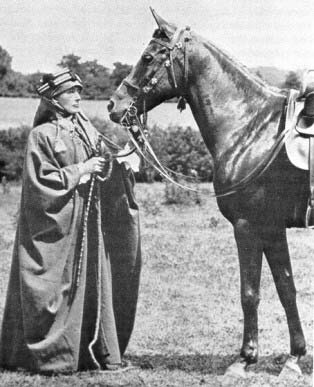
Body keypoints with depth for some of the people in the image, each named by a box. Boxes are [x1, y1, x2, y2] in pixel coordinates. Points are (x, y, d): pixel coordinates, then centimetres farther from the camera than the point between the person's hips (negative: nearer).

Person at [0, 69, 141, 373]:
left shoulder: (85, 129, 9)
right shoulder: (42, 136, -9)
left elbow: (107, 158, 9)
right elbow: (42, 181, -14)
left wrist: (123, 157, -11)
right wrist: (80, 171, -15)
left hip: (89, 222, 6)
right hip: (55, 222, -6)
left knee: (92, 282, 9)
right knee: (56, 286, -2)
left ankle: (95, 352, 18)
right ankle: (49, 355, 7)